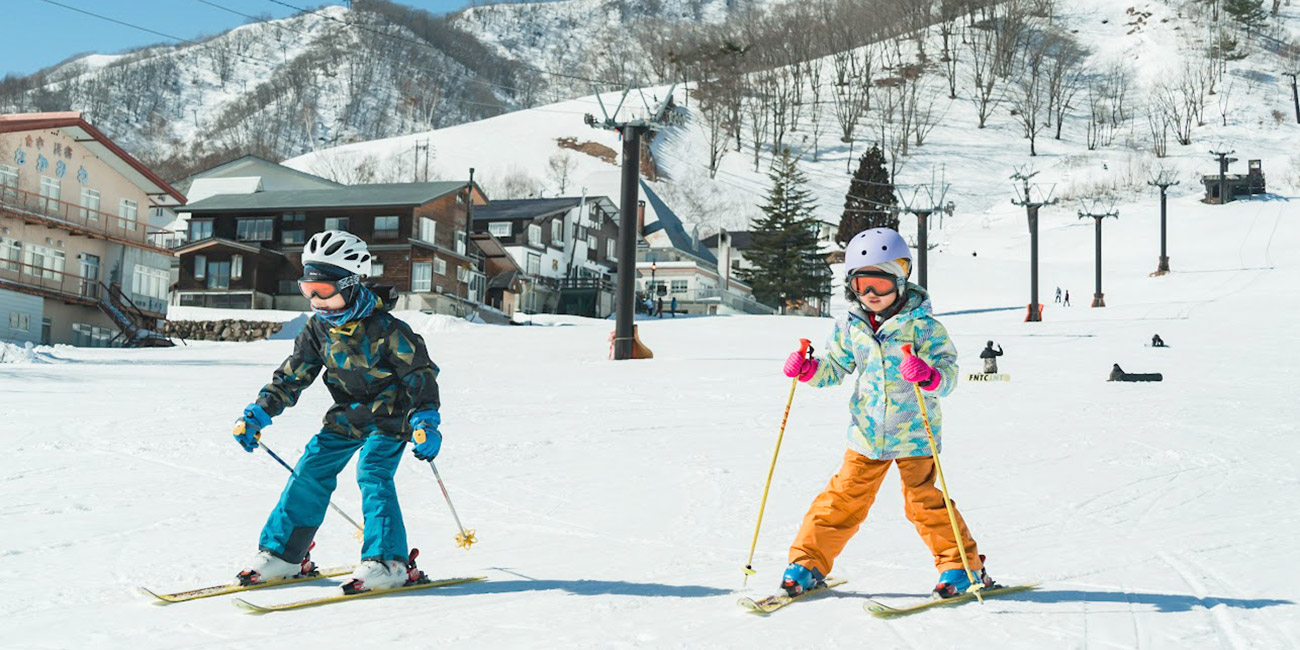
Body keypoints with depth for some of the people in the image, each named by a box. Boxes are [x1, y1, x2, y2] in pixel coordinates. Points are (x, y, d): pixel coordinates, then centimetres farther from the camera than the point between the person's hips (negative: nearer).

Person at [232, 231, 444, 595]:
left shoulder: (385, 329, -21)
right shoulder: (318, 329, -3)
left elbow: (421, 373, -18)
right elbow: (291, 377, 6)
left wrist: (426, 422, -28)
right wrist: (258, 414, -2)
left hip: (389, 416, -6)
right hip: (346, 416, 6)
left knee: (372, 475, -22)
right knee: (310, 472, 1)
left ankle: (388, 563, -20)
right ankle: (281, 553, 11)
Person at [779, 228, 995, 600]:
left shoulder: (922, 325, -11)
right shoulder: (850, 327, 2)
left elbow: (948, 372, -15)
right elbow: (835, 368, 13)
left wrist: (929, 375, -37)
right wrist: (807, 370, -7)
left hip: (914, 434, -4)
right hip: (866, 434, 4)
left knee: (923, 501, -3)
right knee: (843, 498, 7)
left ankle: (963, 566, 13)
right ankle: (808, 562, 17)